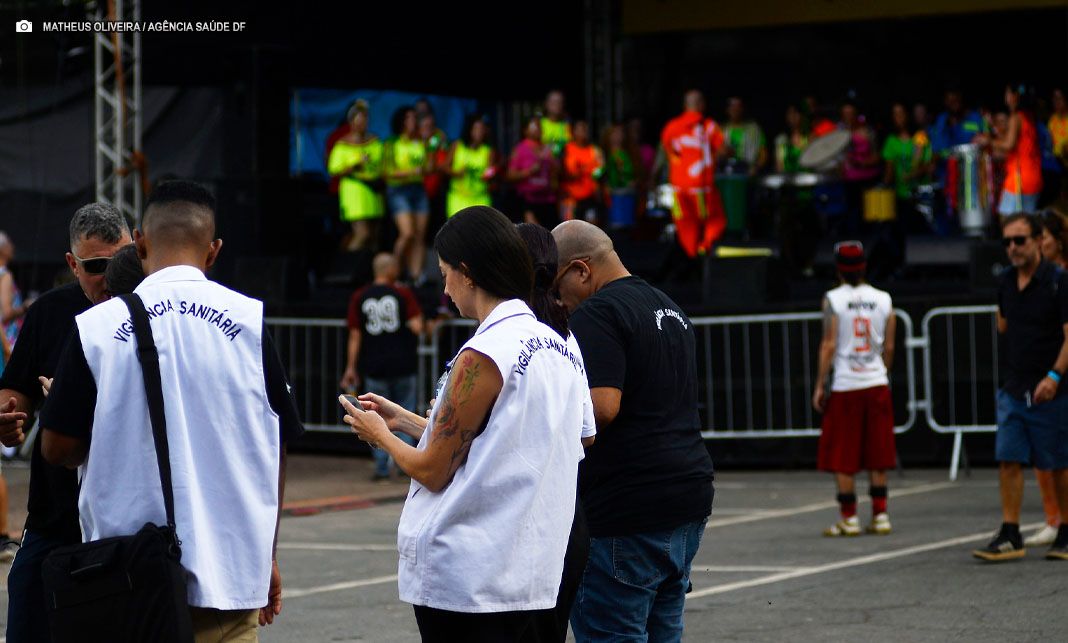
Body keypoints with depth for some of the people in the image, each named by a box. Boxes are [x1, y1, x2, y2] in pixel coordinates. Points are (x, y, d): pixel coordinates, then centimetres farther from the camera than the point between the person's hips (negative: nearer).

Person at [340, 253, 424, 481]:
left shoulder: (359, 298, 3)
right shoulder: (403, 294, -4)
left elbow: (355, 336, 2)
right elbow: (417, 327, -12)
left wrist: (351, 368, 7)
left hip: (374, 367, 1)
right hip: (403, 365, -1)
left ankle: (381, 467, 3)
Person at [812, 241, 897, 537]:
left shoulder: (833, 300, -7)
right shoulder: (883, 300, 4)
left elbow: (829, 345, -10)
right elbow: (889, 347, 6)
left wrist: (820, 385, -5)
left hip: (845, 386, -3)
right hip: (877, 384, 3)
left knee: (842, 459, 4)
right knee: (877, 456, 10)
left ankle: (849, 519, 4)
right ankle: (880, 516, 10)